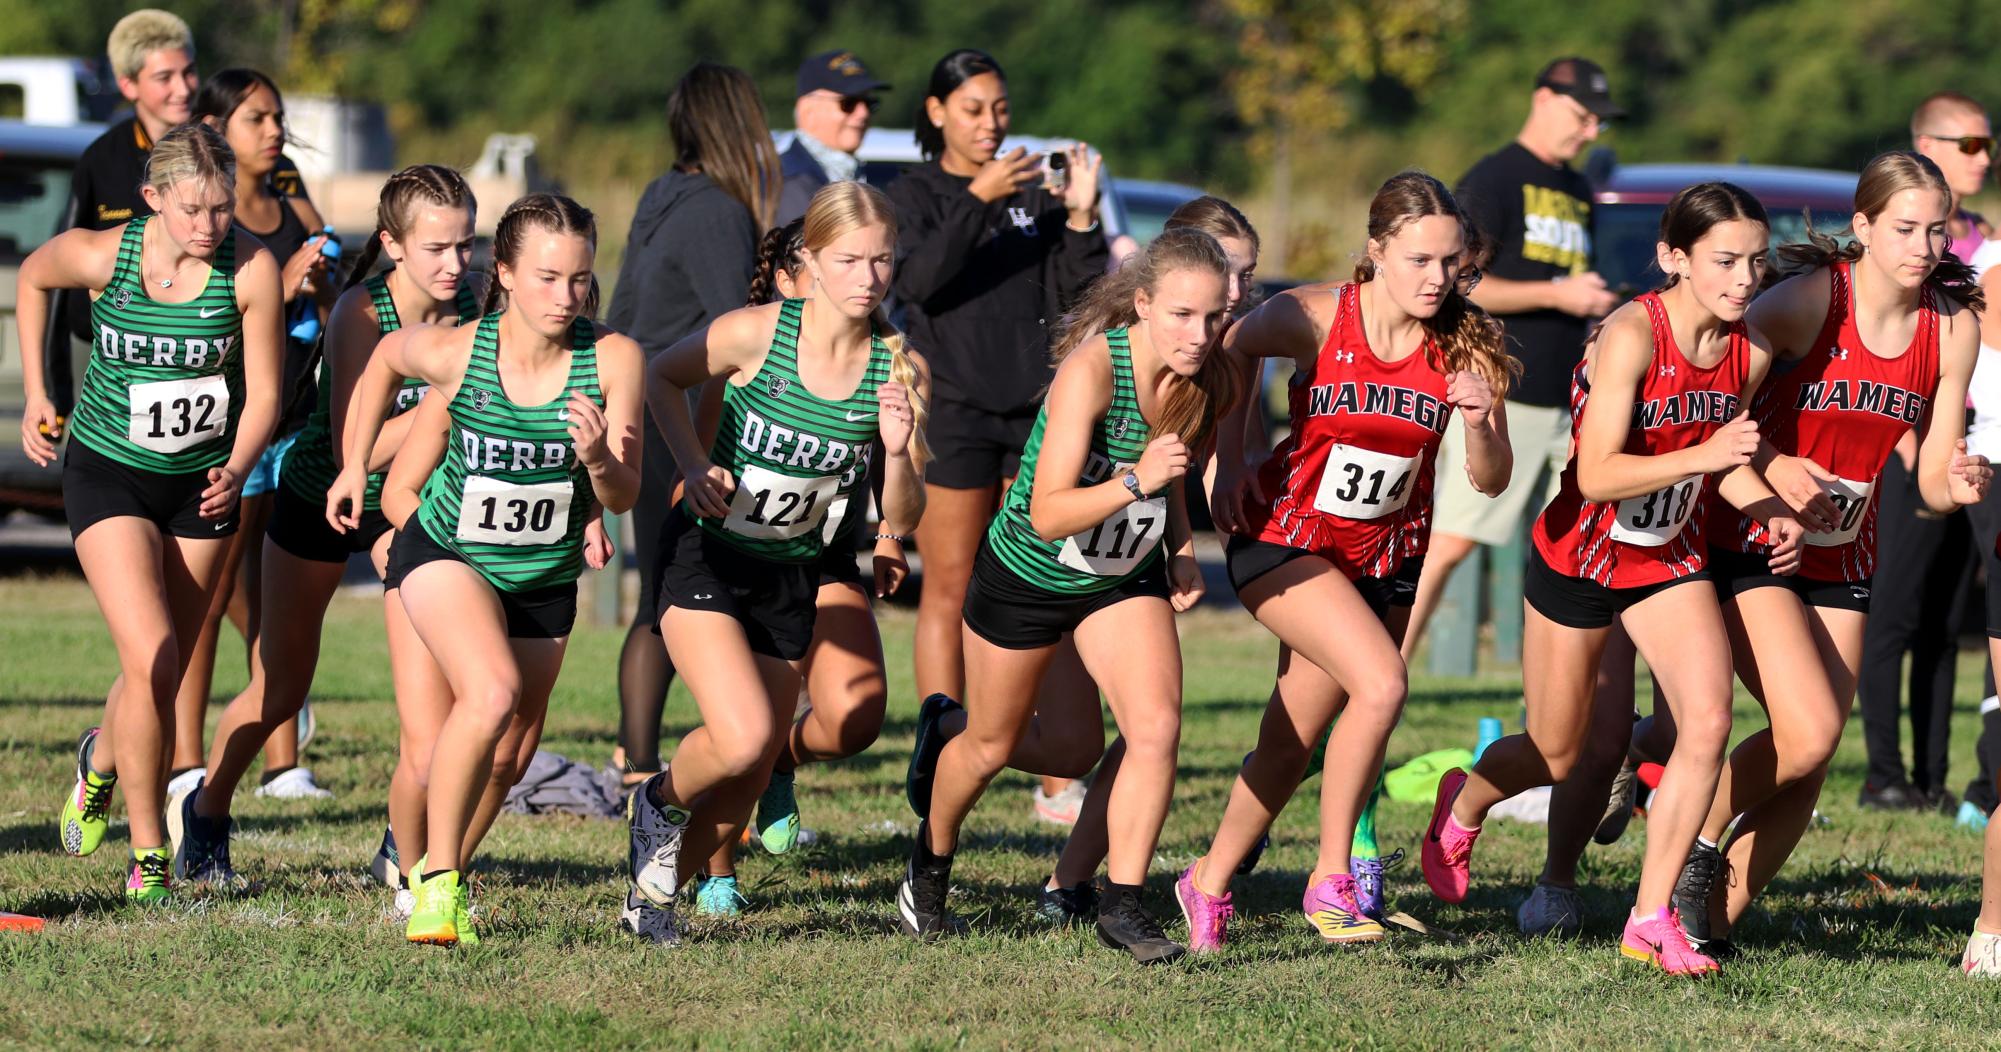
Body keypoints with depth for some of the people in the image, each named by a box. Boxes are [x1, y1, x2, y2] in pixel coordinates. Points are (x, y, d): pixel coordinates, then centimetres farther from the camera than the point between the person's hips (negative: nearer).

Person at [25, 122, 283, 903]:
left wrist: (236, 472, -29)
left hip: (202, 482, 2)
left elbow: (263, 394, -11)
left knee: (165, 674, 11)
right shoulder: (100, 255, -18)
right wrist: (35, 393, 5)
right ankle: (148, 859, -7)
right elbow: (32, 278, 5)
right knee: (152, 663, -17)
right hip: (108, 475, -2)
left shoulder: (252, 269, -17)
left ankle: (100, 764, 45)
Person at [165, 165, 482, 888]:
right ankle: (204, 814, 40)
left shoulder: (468, 304, -16)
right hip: (321, 497, -3)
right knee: (278, 693, 14)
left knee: (430, 703, -16)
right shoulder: (361, 314, -29)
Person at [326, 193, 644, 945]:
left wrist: (599, 460, -38)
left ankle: (437, 869, 39)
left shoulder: (613, 360, -20)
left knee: (508, 757, 13)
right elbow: (385, 357, 2)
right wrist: (353, 465, 8)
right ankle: (434, 881, -19)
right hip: (446, 554, -3)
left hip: (545, 578, 4)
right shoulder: (454, 354, -22)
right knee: (492, 693, -29)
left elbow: (623, 498, -16)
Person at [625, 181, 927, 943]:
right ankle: (660, 801, 10)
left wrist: (899, 452, -24)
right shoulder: (755, 334, -17)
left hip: (792, 578, 4)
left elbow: (902, 517, -4)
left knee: (750, 782, 7)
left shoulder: (900, 370, -8)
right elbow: (663, 377, 3)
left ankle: (653, 892, 30)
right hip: (706, 557, -4)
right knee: (743, 738, -23)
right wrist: (695, 467, -11)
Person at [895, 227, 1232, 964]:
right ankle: (930, 863, 45)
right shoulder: (1090, 371, -34)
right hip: (1026, 574, -4)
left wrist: (1181, 550, -4)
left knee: (1157, 727, -18)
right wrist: (1135, 482, -50)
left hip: (1126, 577, 4)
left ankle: (1122, 903, -7)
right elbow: (1048, 515, -37)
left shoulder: (1207, 383, -14)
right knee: (991, 746, 15)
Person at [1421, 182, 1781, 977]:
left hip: (1670, 561, 5)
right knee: (1556, 755, 10)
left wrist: (1767, 511, -8)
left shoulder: (1749, 352, -8)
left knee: (1708, 723, -15)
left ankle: (1651, 919, -4)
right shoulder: (1632, 336, -27)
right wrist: (1702, 455, -42)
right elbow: (1597, 475, -31)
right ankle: (1462, 804, 46)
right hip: (1579, 555, -5)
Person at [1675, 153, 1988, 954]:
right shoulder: (1810, 299, -16)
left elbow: (1930, 480, 2)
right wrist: (1770, 466, -27)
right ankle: (1699, 832, 5)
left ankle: (1717, 918, 16)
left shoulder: (1954, 327, -1)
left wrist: (1956, 485, -21)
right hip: (1751, 547, -5)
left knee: (1807, 772, 1)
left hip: (1844, 562, 5)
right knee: (1809, 732, -21)